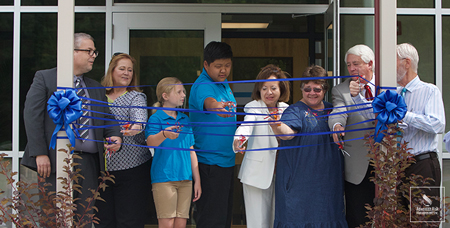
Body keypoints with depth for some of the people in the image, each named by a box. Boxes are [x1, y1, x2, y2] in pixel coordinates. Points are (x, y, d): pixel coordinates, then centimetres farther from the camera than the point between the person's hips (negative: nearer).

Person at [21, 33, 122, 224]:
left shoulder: (96, 88, 22)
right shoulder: (44, 78, 5)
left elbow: (107, 119, 22)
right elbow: (32, 116, -3)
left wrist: (115, 137, -2)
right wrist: (40, 153, -12)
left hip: (89, 163, 5)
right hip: (55, 161, -5)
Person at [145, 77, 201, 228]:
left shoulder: (185, 119, 16)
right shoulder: (156, 118, -3)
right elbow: (150, 142, -23)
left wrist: (197, 180, 14)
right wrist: (164, 134, -45)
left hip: (185, 179, 6)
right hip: (164, 177, -6)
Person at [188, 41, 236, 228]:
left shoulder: (223, 83, 12)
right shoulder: (202, 86, -17)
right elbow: (207, 101, -41)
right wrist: (216, 106, -62)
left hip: (227, 160, 9)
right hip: (210, 162, -9)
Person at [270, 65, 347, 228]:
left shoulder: (331, 110, 11)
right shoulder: (295, 111, -5)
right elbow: (287, 133, -24)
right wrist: (277, 126, -47)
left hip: (327, 179, 5)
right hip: (300, 178, -5)